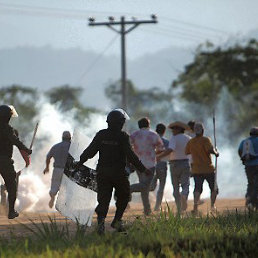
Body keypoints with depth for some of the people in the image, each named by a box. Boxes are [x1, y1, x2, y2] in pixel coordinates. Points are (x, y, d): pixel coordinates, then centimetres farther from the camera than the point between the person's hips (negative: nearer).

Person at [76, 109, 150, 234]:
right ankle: (117, 220, 13)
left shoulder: (101, 135, 1)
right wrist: (142, 169, -8)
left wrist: (80, 161, 17)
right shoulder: (122, 136, -10)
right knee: (123, 196, 18)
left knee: (103, 199, 3)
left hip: (102, 172, 3)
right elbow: (130, 156, -14)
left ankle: (101, 220, -18)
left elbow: (90, 151, 2)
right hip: (118, 173, -3)